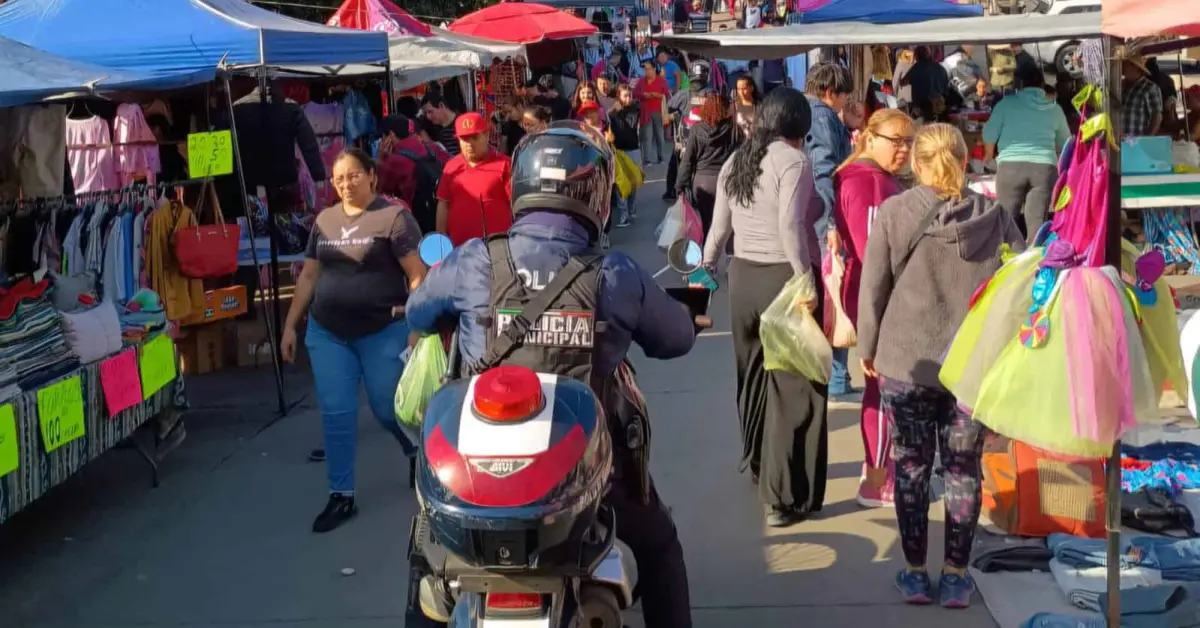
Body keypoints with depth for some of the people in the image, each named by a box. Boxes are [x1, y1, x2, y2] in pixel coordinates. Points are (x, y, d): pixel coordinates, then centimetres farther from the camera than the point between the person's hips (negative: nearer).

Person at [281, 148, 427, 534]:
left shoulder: (393, 216, -7)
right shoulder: (324, 220, 11)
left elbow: (417, 275, -10)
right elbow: (308, 276, 16)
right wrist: (290, 325, 13)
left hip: (383, 332, -5)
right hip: (327, 333, 5)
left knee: (388, 408, 5)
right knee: (336, 414, 3)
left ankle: (419, 454, 37)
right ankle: (341, 496, 12)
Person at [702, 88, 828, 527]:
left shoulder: (735, 161, 8)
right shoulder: (794, 160, -10)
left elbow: (719, 226, 9)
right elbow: (789, 223, -24)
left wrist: (706, 266, 22)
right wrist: (805, 277, -21)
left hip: (743, 275, 7)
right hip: (785, 277, -7)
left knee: (754, 375, 22)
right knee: (795, 386, 0)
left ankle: (759, 465, 41)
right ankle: (785, 498, 2)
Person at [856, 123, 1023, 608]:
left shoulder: (893, 212, -5)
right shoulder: (994, 216, -2)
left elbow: (873, 288, -2)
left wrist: (868, 350, 10)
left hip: (905, 361, -1)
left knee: (911, 467, 11)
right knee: (963, 469, 11)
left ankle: (914, 572, 19)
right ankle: (956, 574, 18)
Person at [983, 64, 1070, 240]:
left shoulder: (1007, 103, 8)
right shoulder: (1054, 109, 18)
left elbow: (989, 136, 6)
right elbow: (1065, 143, 30)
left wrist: (989, 159, 25)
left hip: (1011, 165, -2)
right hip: (1045, 166, 2)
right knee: (1037, 223, 2)